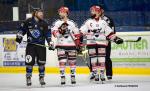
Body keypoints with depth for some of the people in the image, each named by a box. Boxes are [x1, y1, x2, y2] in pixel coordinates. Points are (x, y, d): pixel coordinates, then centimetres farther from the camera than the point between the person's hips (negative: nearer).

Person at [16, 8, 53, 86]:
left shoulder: (44, 24, 3)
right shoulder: (28, 22, -1)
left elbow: (48, 34, 0)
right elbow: (22, 29, 8)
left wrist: (50, 43, -8)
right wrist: (19, 36, -5)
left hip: (41, 45, 2)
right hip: (30, 45, -2)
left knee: (41, 62, 2)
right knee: (29, 62, -8)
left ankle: (41, 78, 17)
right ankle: (28, 78, 3)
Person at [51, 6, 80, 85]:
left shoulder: (72, 23, 7)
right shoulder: (57, 23, 5)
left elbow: (77, 34, 9)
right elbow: (54, 32, -9)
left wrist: (78, 44, 3)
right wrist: (60, 31, -27)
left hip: (71, 45, 1)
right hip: (61, 45, -1)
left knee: (72, 61, 6)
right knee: (62, 61, -5)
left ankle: (73, 76, 17)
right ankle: (62, 77, -2)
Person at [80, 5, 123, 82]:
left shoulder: (103, 22, 9)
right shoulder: (88, 22, 4)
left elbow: (109, 32, 11)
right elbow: (82, 31, 1)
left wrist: (116, 39, 3)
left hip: (101, 43, 1)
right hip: (91, 43, -1)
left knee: (102, 60, -3)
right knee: (93, 59, -2)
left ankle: (102, 74, 4)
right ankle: (95, 73, 5)